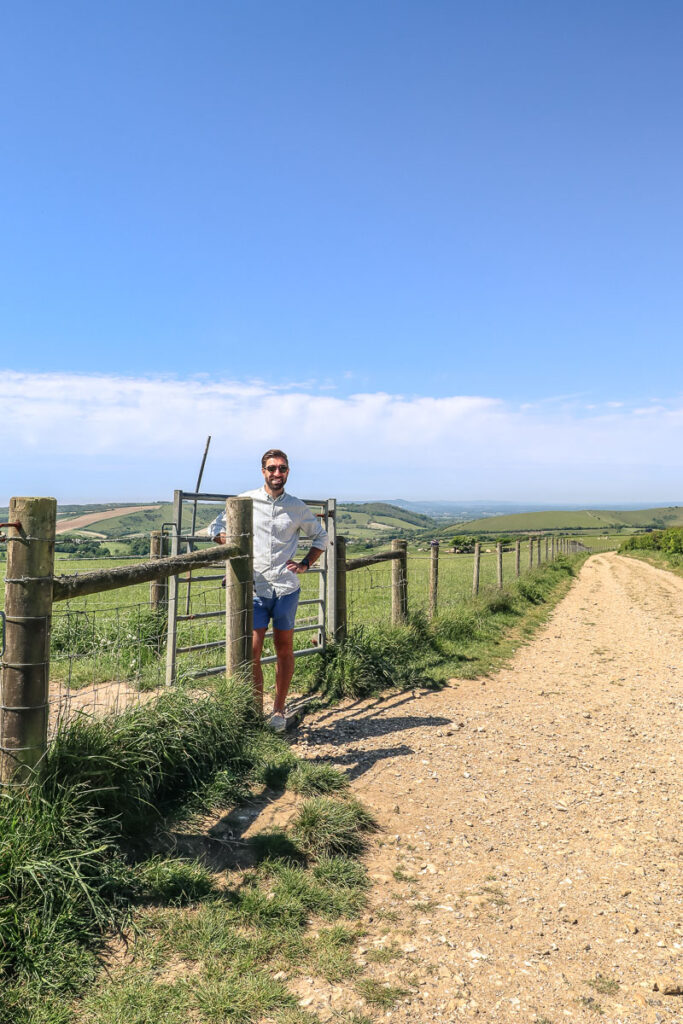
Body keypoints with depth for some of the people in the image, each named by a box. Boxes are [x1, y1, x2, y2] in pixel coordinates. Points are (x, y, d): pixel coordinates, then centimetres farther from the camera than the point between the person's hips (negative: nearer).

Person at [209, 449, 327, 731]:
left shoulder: (297, 507, 8)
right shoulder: (246, 501, 4)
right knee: (252, 652, -5)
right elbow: (216, 527, 12)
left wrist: (305, 564, 8)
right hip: (255, 588, -1)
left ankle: (279, 710, 21)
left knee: (284, 650, 8)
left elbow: (320, 536, 21)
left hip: (287, 588, 2)